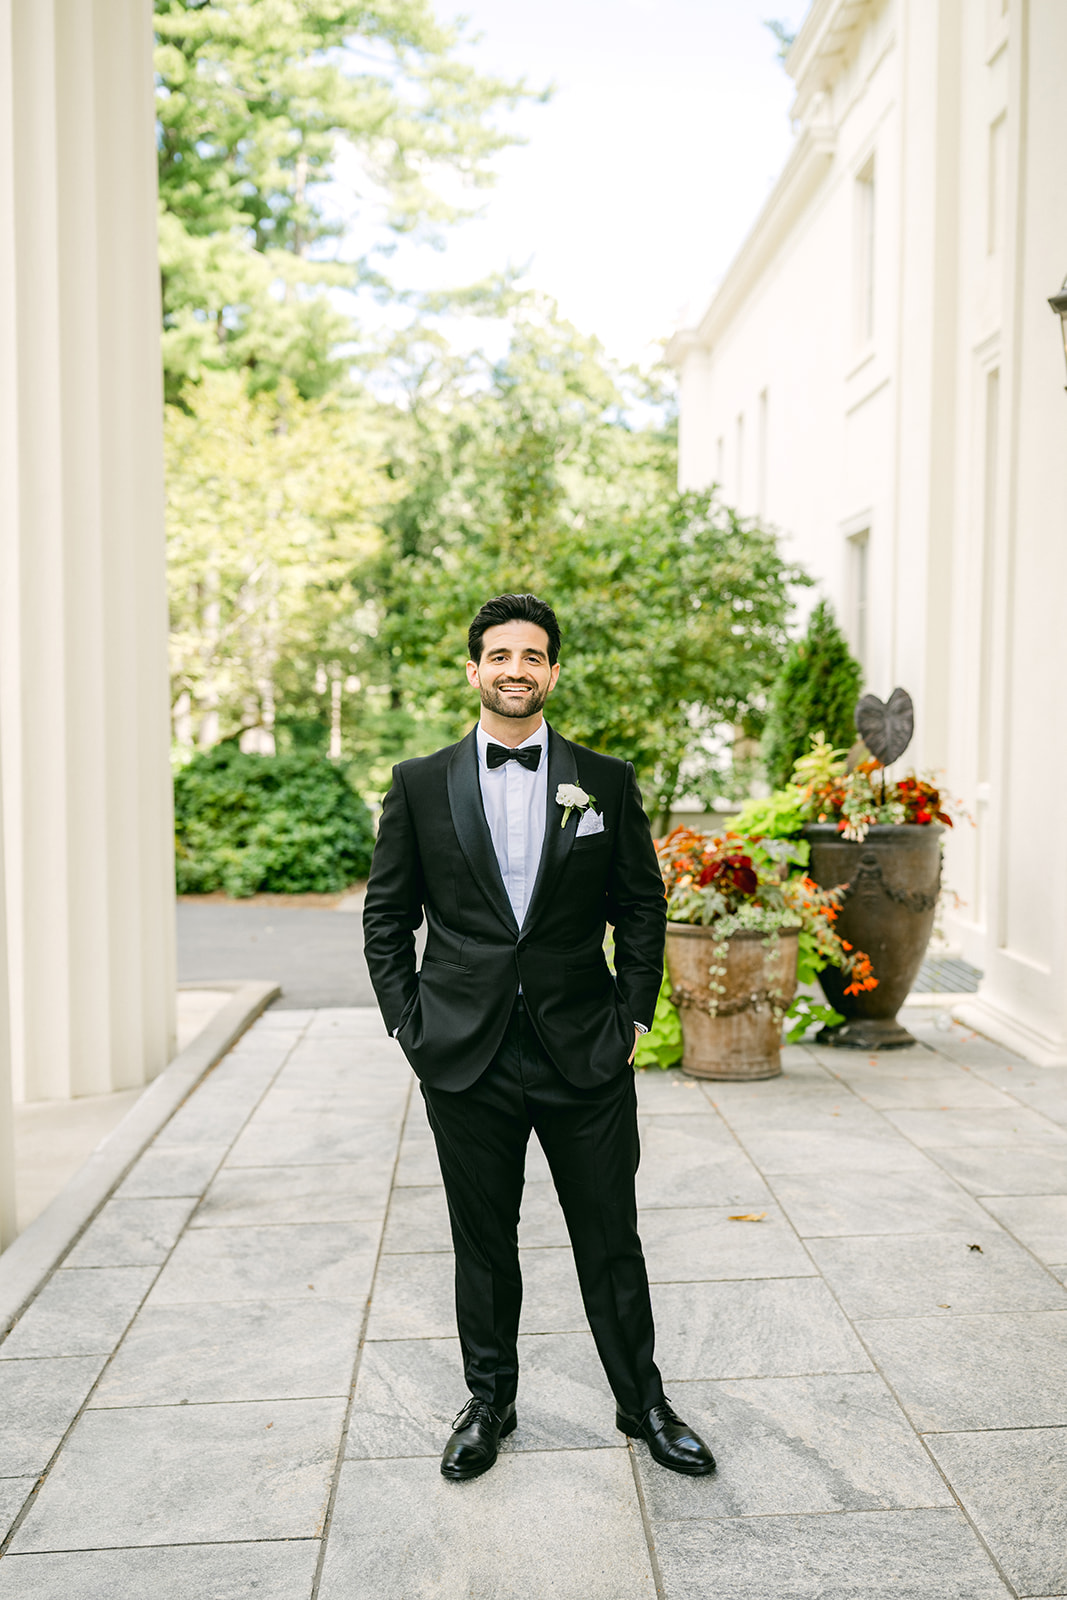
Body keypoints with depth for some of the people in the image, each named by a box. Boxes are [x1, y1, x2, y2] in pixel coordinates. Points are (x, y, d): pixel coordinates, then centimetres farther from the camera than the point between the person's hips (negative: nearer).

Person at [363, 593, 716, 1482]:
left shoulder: (606, 782, 3)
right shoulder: (421, 785, 2)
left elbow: (643, 906, 7)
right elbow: (386, 916, 6)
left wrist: (633, 1017, 1)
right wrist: (409, 1023, -1)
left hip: (586, 1055, 0)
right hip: (466, 1059, 0)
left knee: (612, 1242, 10)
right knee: (483, 1242, 13)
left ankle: (643, 1402, 30)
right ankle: (489, 1401, 33)